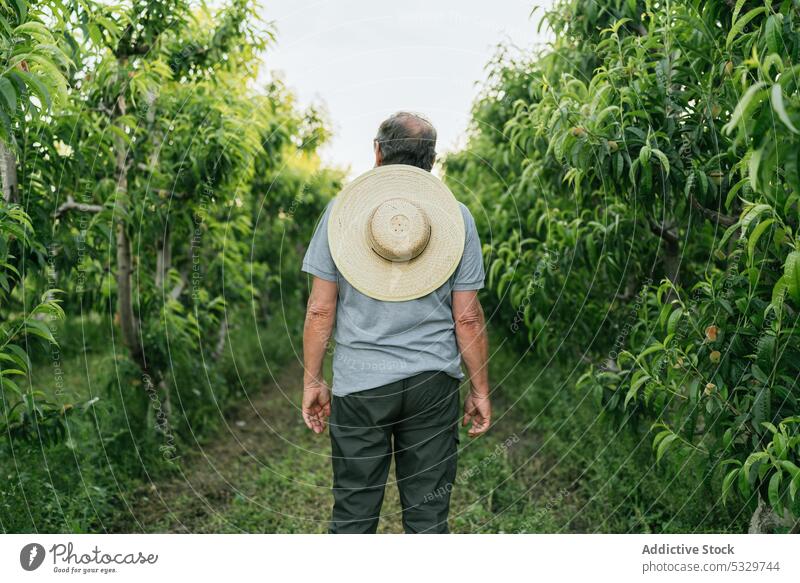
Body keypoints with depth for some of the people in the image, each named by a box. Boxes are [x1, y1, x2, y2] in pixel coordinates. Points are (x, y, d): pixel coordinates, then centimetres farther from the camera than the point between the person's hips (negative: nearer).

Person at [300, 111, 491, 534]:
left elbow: (320, 310, -2)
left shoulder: (342, 208, -1)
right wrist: (480, 390, 8)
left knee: (353, 514, 10)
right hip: (434, 385, 1)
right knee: (428, 513, 10)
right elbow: (467, 317, -1)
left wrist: (311, 380, 7)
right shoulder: (456, 216, 0)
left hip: (359, 384, 0)